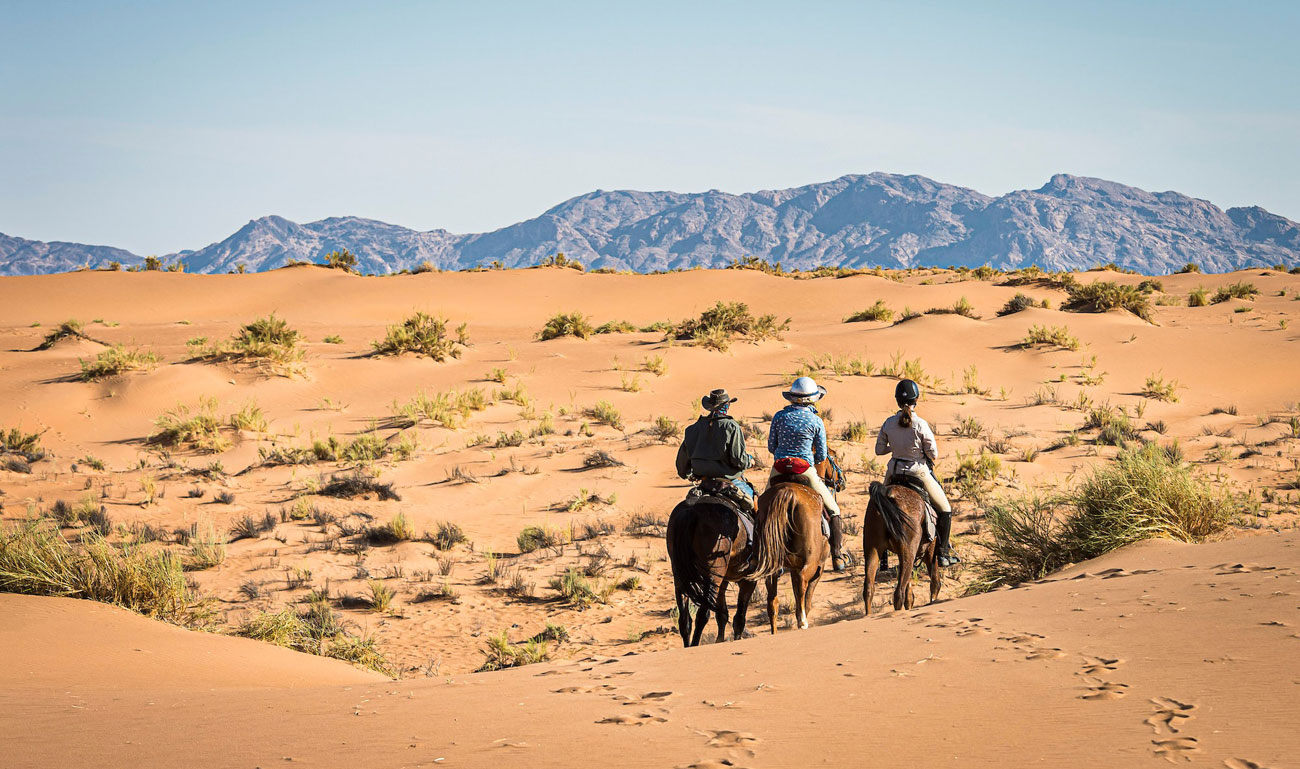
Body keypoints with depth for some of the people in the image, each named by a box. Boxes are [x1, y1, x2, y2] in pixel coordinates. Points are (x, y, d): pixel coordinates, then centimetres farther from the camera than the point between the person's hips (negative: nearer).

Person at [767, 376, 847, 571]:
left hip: (779, 470, 2)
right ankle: (837, 557, 7)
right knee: (833, 511, 12)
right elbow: (822, 455, -2)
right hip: (805, 470, -2)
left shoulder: (779, 416, 0)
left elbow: (771, 447, 6)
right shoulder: (816, 421, -6)